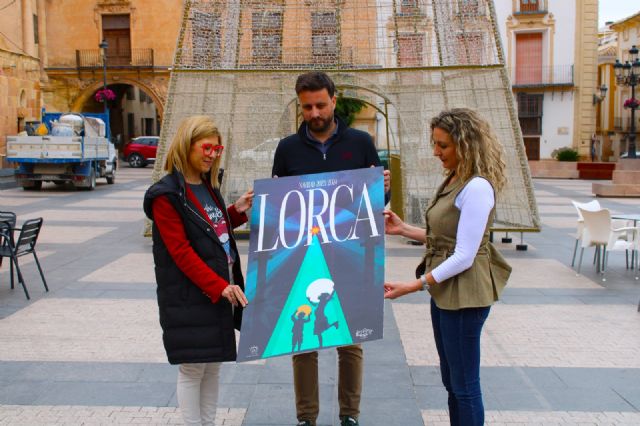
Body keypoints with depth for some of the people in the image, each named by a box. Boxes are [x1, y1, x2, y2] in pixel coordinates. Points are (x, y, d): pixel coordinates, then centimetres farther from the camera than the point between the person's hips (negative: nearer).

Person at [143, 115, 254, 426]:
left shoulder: (208, 186, 12)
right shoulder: (166, 195, -12)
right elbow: (181, 252, -18)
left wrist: (237, 212, 5)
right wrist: (218, 286, -23)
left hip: (222, 292, 8)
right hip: (190, 296, -8)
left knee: (213, 365, 15)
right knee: (192, 368, 2)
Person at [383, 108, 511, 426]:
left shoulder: (477, 187, -21)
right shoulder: (454, 181, 10)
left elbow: (463, 256, -23)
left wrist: (415, 285, -22)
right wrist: (403, 230, 6)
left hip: (464, 294, -10)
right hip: (444, 291, 10)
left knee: (464, 385, 5)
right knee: (451, 381, 19)